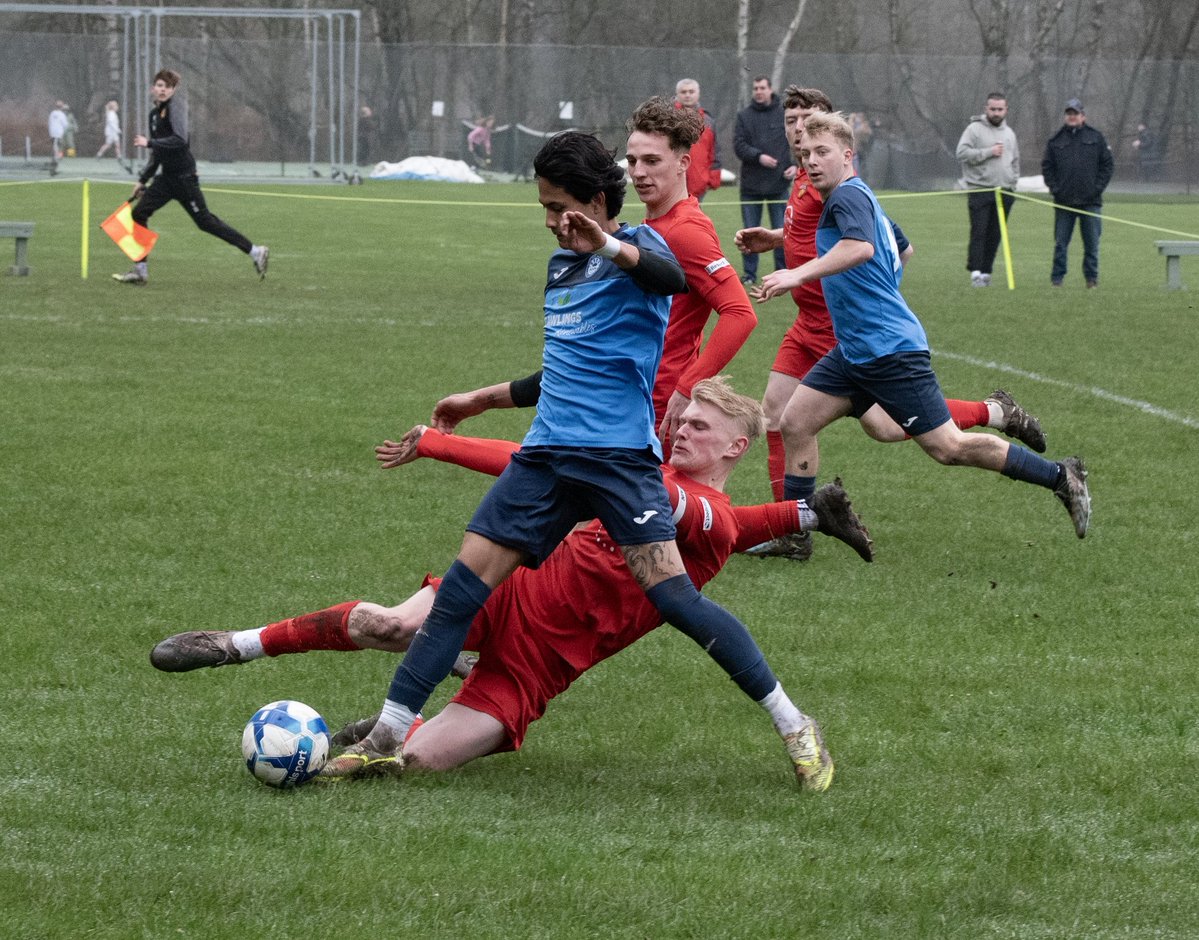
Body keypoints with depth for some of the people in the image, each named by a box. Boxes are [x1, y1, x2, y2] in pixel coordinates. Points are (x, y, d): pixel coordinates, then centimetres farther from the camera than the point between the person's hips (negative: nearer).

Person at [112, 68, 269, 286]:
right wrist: (142, 180, 21)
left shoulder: (176, 105, -12)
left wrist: (149, 142, -21)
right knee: (138, 214, 2)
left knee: (204, 221, -5)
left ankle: (256, 252, 4)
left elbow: (180, 140, -25)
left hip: (183, 176, -8)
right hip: (167, 176, 8)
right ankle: (140, 271, 9)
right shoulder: (155, 113, 13)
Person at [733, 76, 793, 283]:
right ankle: (749, 273, 12)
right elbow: (738, 145, -2)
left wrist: (796, 165, -9)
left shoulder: (785, 114, 3)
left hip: (778, 182, -1)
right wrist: (758, 157, -17)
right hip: (751, 183, 1)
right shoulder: (744, 115, 5)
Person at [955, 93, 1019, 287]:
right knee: (979, 232, -10)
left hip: (1004, 191, 6)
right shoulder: (975, 129, -2)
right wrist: (988, 152, -16)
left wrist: (1013, 181, 15)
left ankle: (986, 271, 10)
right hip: (980, 190, -5)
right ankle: (975, 272, -12)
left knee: (995, 235, 5)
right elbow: (962, 153, -13)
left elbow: (1015, 160, 28)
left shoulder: (1009, 133, 17)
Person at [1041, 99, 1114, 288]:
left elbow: (1107, 164, 7)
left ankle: (1091, 277, 11)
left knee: (1092, 243, 3)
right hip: (1064, 201, 1)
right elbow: (1047, 167, 10)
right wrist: (1055, 188, -2)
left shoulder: (1096, 138, 6)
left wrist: (1098, 187, -3)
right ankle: (1057, 278, 8)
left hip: (1090, 201, -1)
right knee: (1060, 243, 2)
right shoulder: (1056, 141, 8)